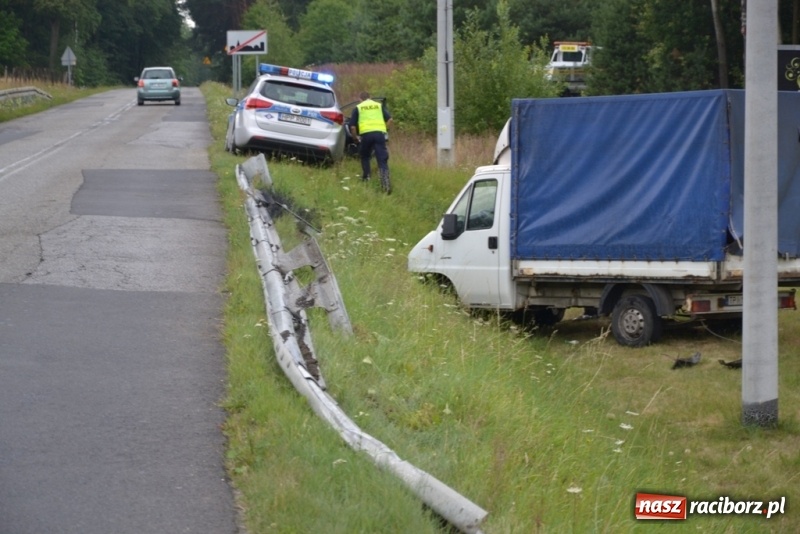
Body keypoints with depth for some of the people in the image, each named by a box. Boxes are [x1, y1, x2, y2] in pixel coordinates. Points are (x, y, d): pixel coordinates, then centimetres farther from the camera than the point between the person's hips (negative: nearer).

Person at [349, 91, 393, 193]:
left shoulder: (358, 108, 15)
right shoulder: (379, 106, 20)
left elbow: (352, 126, 9)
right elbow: (389, 119, 9)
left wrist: (355, 137, 24)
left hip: (366, 134, -1)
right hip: (379, 133, 1)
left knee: (365, 156, 24)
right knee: (382, 159, -3)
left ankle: (366, 177, 22)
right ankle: (386, 183, -17)